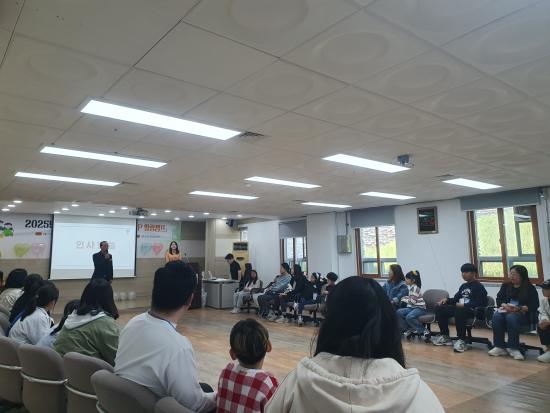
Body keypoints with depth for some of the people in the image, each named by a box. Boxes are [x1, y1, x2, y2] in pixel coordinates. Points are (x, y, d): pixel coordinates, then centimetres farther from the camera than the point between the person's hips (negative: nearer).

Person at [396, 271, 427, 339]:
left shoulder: (415, 288, -13)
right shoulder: (411, 287, 14)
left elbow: (413, 301, -19)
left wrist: (404, 299, -6)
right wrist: (405, 298, 8)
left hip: (420, 308, -9)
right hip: (412, 307, 9)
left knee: (409, 317, -35)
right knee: (399, 312, -11)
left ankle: (423, 330, -17)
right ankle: (409, 329, 1)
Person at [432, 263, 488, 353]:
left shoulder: (479, 286, -1)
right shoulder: (463, 286, 23)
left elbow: (480, 303, -14)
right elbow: (456, 299, 25)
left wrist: (464, 305, -23)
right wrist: (447, 300, 3)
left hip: (472, 310, -8)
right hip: (459, 308, 9)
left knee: (459, 311, -41)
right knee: (439, 308, -5)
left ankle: (461, 341, -31)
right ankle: (445, 336, 3)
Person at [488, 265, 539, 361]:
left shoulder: (530, 289, 4)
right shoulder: (505, 286, 18)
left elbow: (534, 305, -7)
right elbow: (499, 299, 10)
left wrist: (519, 308, -21)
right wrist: (504, 305, -13)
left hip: (523, 314, -4)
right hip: (506, 311, 4)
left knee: (511, 317, -38)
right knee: (496, 316, -31)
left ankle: (513, 348, -31)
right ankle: (499, 347, -29)